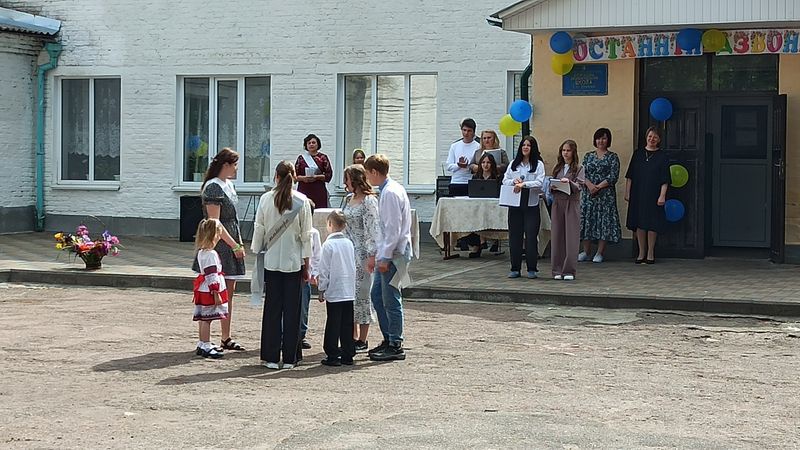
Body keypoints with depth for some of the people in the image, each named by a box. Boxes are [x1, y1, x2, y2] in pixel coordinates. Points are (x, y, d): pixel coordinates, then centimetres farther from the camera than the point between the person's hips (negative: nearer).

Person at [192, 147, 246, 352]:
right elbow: (214, 222, -19)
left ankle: (226, 338, 18)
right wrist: (234, 245, -18)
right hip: (218, 245, -9)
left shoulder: (228, 184, 15)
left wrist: (239, 243, 17)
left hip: (231, 244, 10)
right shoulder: (213, 187, -14)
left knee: (229, 293, 12)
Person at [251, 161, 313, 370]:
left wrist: (257, 253, 14)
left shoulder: (266, 199, -5)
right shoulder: (302, 201, -6)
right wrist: (306, 265, 4)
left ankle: (271, 357, 7)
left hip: (271, 260, 1)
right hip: (293, 261, -1)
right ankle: (289, 358, 7)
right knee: (292, 309, 5)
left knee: (272, 309, 6)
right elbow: (306, 235, -3)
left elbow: (259, 230, 1)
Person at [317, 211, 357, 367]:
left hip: (333, 292, -5)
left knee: (333, 324, 0)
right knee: (347, 324, 8)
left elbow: (324, 270, -9)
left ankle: (333, 356, 2)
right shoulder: (349, 244, 7)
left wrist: (321, 290, -1)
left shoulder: (329, 244, -10)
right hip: (349, 292, 5)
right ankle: (348, 355, 11)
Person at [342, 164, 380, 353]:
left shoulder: (369, 201, -12)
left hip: (362, 253, -8)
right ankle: (353, 338, 17)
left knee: (362, 293, -2)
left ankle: (363, 341, 6)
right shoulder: (349, 199, 12)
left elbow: (373, 229, -15)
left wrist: (372, 254, -19)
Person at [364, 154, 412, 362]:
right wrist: (375, 254, 22)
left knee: (391, 300, -3)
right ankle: (389, 340, 23)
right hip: (386, 254, 10)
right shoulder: (388, 190, 14)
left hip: (393, 254, -10)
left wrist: (385, 257, -19)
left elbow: (393, 228, -20)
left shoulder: (391, 193, -16)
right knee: (377, 296, 15)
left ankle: (395, 346, 4)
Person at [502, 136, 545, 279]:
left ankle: (532, 269, 3)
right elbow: (505, 180, 11)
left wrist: (524, 184, -22)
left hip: (531, 204, -3)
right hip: (515, 204, 3)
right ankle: (515, 268, 11)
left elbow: (540, 183, -10)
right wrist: (514, 181, -9)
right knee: (515, 236, 4)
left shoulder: (538, 164, 1)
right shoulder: (513, 164, 13)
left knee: (531, 236, -4)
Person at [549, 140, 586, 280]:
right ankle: (558, 270, 8)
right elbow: (550, 185, 16)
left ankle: (569, 271, -1)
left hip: (572, 204, -4)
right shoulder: (557, 168, 14)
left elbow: (579, 187, -8)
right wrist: (552, 187, -6)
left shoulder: (579, 168, 3)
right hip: (557, 203, 4)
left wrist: (569, 182, -25)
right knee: (557, 236, 2)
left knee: (571, 237, -4)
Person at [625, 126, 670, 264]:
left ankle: (650, 254, 8)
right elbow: (630, 176, 10)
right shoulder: (638, 154, 9)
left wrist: (662, 196, -12)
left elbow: (664, 180, -3)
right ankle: (641, 253, 12)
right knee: (639, 224, 4)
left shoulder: (662, 157, 1)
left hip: (653, 196, -3)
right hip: (638, 195, 3)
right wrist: (627, 193, 4)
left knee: (652, 224, -1)